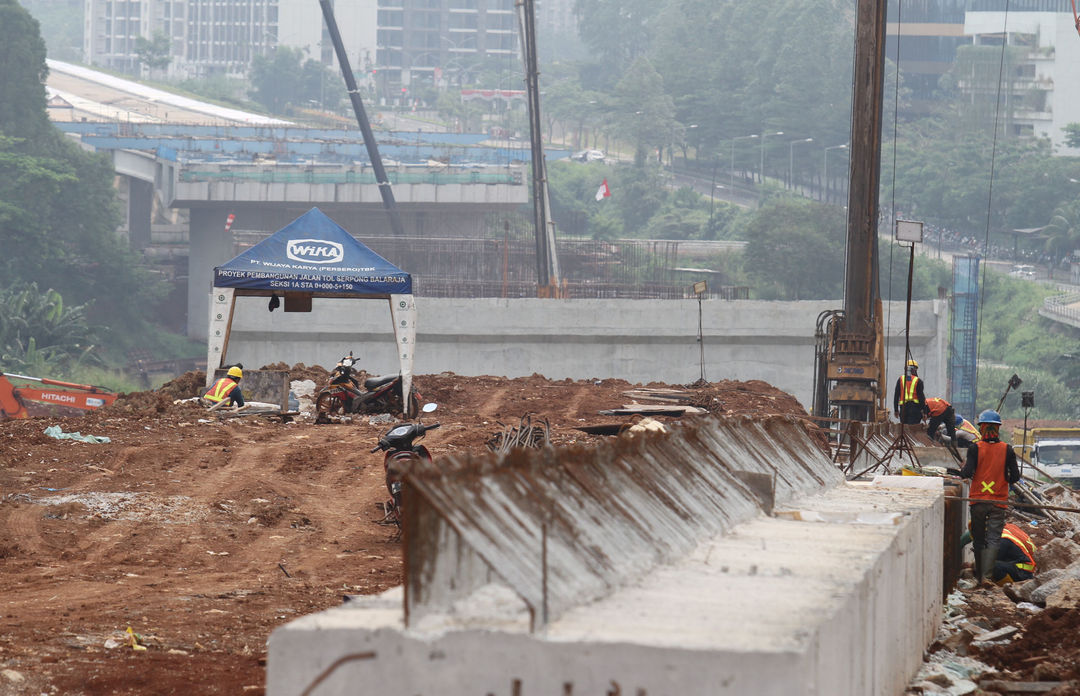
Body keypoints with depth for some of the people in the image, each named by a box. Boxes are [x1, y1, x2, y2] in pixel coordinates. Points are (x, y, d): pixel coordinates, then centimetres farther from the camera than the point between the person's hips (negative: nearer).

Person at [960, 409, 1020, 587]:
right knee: (993, 539, -3)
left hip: (978, 500, 0)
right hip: (998, 502, 0)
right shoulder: (1007, 450, -2)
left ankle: (979, 575, 19)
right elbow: (1015, 477, -3)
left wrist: (962, 471, 7)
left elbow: (967, 473, -15)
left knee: (978, 539, 12)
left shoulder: (975, 448, -7)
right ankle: (986, 574, -20)